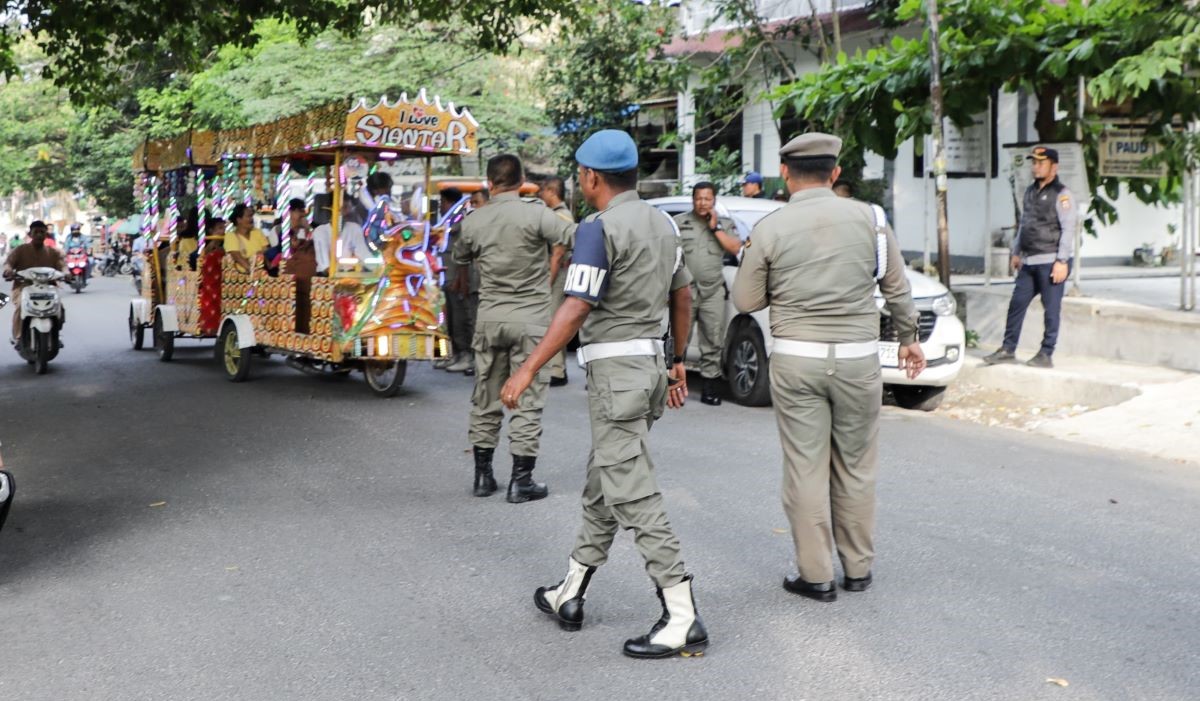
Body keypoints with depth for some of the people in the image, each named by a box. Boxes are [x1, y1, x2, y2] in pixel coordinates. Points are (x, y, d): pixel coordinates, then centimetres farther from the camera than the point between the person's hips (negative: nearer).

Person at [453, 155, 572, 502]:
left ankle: (483, 474, 21)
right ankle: (521, 480, 3)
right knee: (527, 402, 2)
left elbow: (460, 259, 18)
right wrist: (552, 268, -4)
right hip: (530, 319, -4)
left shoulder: (473, 221, 2)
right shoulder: (536, 214, -11)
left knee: (485, 399, 13)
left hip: (489, 318, 4)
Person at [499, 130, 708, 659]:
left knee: (633, 495, -7)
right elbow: (683, 297, 17)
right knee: (602, 487, 16)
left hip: (615, 366, -9)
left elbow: (575, 310, -20)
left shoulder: (599, 228, -14)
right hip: (652, 359, 9)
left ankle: (683, 619, -8)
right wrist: (677, 361, 25)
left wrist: (528, 370, -18)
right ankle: (570, 595, 27)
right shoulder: (661, 222, 12)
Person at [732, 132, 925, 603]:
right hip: (858, 357, 2)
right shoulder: (869, 219, 1)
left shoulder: (769, 229, -4)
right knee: (855, 467, 12)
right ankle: (858, 568, 23)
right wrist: (909, 338, 22)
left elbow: (746, 301, 2)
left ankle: (816, 576, 10)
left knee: (806, 467, 5)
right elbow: (897, 290, 8)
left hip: (796, 359, -1)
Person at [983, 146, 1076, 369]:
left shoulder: (1061, 194, -8)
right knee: (1016, 304, 6)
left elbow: (1068, 229, -12)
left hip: (1051, 262, -7)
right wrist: (1016, 252, 20)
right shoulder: (1030, 192, 16)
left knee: (1051, 309, -1)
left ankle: (1046, 354, 5)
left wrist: (1062, 261, -17)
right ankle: (1008, 349, 13)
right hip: (1029, 261, 7)